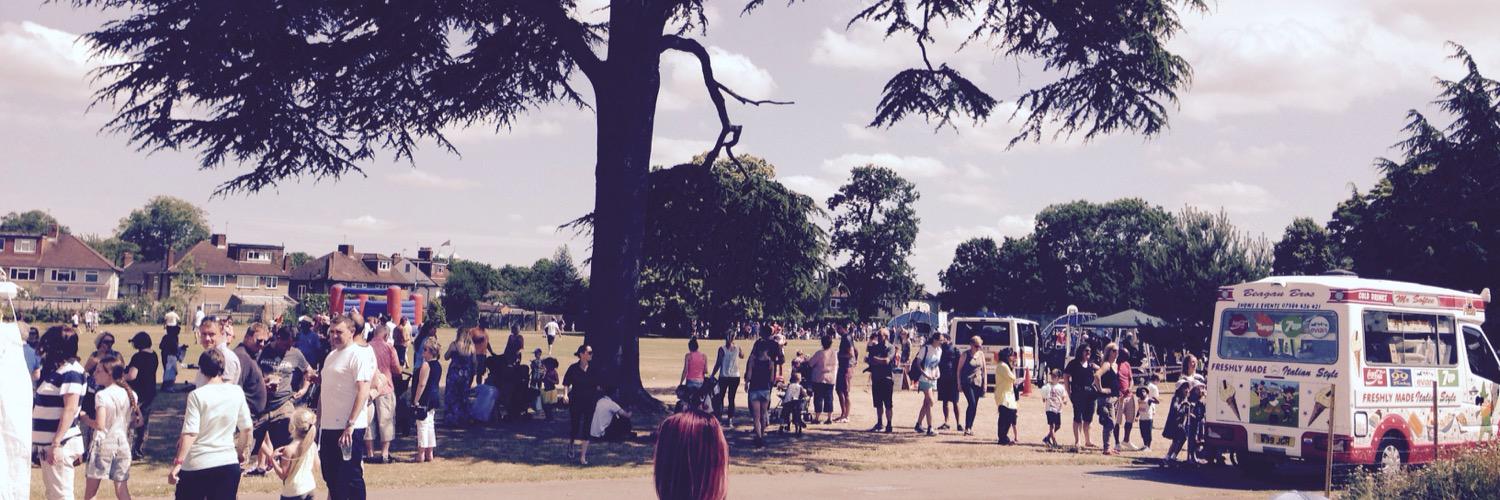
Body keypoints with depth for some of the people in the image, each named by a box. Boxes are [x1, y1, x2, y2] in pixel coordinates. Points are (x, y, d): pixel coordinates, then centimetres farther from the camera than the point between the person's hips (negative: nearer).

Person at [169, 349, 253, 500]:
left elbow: (191, 433, -16)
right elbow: (246, 427, 10)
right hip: (229, 463, 3)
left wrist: (178, 462, -14)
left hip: (197, 466, -3)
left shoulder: (197, 395, -9)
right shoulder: (237, 392, 2)